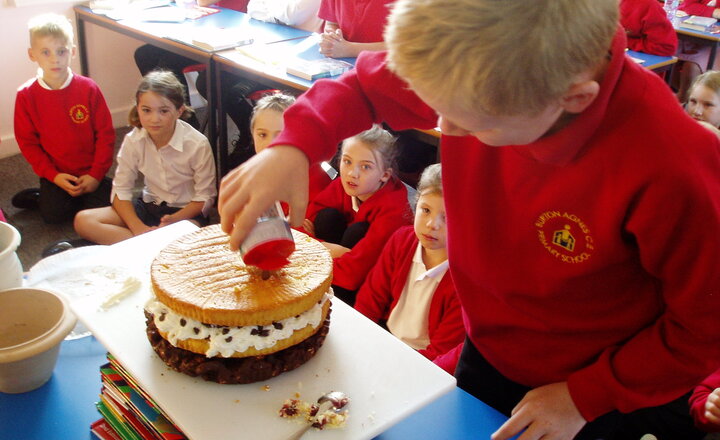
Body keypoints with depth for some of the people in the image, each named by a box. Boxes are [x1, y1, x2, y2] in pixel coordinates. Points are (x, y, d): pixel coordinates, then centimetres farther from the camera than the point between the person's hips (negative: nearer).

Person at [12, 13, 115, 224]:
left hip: (90, 173, 0)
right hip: (55, 174, 0)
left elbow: (106, 134, -6)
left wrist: (96, 175, -12)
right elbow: (27, 141, -1)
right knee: (53, 215, -18)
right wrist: (53, 176, -11)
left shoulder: (88, 88, -9)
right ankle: (41, 198, 15)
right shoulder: (26, 95, -6)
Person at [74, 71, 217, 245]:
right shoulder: (133, 140, -10)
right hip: (149, 206, 5)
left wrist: (173, 220, -26)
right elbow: (121, 191, -5)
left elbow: (204, 198, -11)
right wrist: (138, 228, -22)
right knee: (83, 220, -15)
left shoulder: (198, 145, -20)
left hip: (186, 211, -4)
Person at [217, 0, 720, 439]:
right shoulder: (475, 73, -26)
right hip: (486, 352, 5)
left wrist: (585, 398, -15)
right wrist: (294, 146, -27)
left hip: (601, 396, -4)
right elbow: (365, 85, -8)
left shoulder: (675, 170, -37)